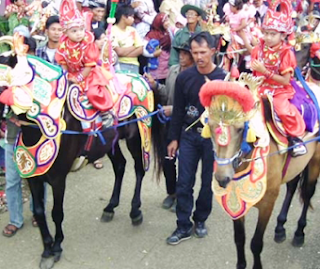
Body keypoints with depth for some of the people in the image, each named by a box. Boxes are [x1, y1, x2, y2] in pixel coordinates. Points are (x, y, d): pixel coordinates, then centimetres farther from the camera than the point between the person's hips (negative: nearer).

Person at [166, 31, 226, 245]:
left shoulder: (223, 78, -8)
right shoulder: (185, 77, -1)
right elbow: (178, 110, 4)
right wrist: (174, 138, 4)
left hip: (213, 137, -1)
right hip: (189, 134, 2)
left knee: (208, 183, 11)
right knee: (184, 183, 3)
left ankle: (200, 220, 31)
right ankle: (184, 226, 15)